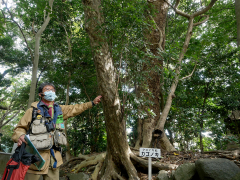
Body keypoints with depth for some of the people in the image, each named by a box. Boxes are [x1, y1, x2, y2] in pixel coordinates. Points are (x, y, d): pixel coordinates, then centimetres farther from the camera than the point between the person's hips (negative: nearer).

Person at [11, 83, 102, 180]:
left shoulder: (59, 109, 14)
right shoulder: (33, 110, 1)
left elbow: (76, 108, 26)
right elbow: (20, 128, 3)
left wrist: (92, 103, 30)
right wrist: (20, 136, -20)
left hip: (54, 157, 4)